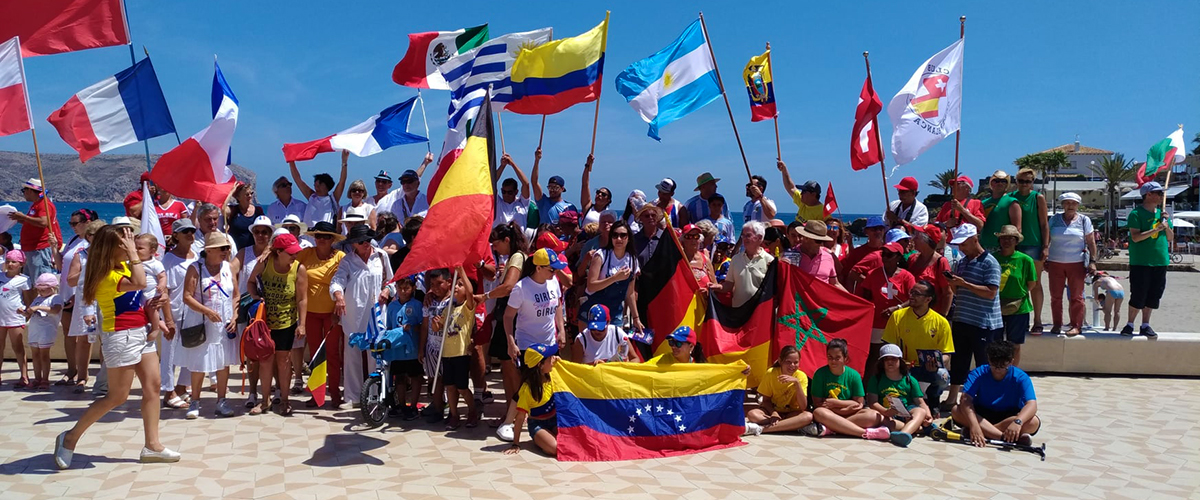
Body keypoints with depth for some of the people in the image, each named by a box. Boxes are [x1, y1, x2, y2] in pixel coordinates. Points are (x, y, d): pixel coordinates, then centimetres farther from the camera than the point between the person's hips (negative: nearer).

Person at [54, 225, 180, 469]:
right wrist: (133, 254, -28)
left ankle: (152, 445, 11)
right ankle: (71, 437, 14)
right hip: (121, 338, -9)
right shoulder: (107, 276, -19)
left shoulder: (124, 266, 9)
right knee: (117, 397, -2)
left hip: (140, 333, 9)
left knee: (152, 387, 6)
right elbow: (139, 283, -36)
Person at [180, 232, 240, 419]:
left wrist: (235, 317, -3)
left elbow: (236, 295, 10)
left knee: (224, 363, 7)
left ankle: (221, 401, 17)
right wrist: (207, 311, -23)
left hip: (226, 325, 4)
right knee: (199, 365, 3)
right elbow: (187, 297, -12)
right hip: (202, 325, -4)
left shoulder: (229, 267, 6)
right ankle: (195, 402, 17)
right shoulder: (195, 268, -7)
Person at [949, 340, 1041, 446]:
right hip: (981, 415, 1)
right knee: (957, 411, -30)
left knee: (1034, 422, -32)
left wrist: (1017, 422, -50)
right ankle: (1006, 439, -36)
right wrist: (974, 425, -45)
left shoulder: (1020, 378, -14)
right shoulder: (978, 374, -13)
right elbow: (966, 399, -27)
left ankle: (985, 431, -30)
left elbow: (1031, 404, -29)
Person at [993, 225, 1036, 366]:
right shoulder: (993, 258, -1)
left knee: (1014, 345, 10)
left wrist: (1019, 295, -2)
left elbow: (1031, 284, 3)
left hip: (1018, 308, -1)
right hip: (996, 307, 1)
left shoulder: (1025, 260, -4)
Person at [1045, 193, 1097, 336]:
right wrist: (1045, 259, 8)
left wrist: (1092, 261, -2)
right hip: (1055, 263, 2)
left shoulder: (1084, 220, 4)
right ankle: (1057, 324, 12)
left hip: (1077, 264, -2)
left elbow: (1091, 242, 5)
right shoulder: (1054, 219, 8)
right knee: (1055, 296, 4)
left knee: (1076, 296, -1)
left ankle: (1076, 325, 5)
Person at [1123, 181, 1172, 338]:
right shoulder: (1136, 213, -7)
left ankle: (1145, 325, 17)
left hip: (1160, 261, 6)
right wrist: (1156, 229, -21)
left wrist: (1166, 224, -2)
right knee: (1138, 295, -4)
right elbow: (1135, 237, -17)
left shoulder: (1161, 213, 12)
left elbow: (1170, 238, 14)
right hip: (1140, 262, -6)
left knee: (1153, 295, 8)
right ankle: (1130, 325, 9)